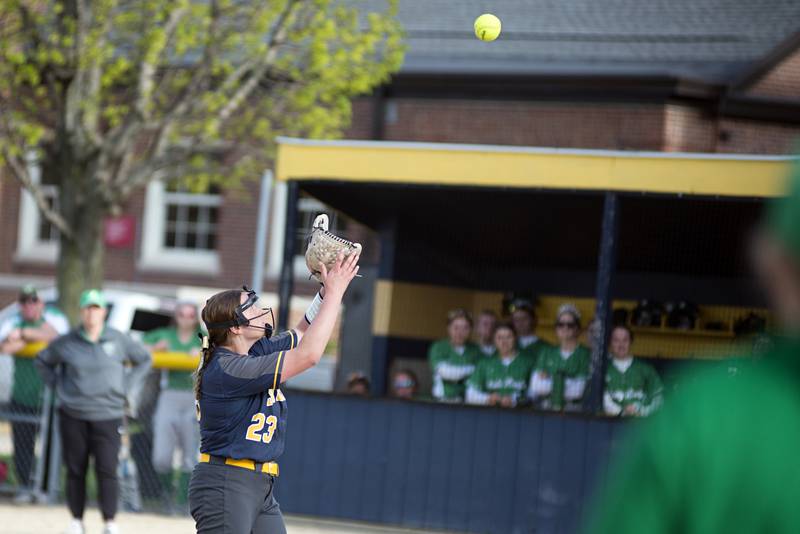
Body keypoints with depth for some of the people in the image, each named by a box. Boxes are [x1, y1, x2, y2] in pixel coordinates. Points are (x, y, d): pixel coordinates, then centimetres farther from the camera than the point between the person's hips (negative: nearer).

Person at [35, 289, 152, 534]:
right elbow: (42, 360, 17)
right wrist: (58, 386, 7)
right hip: (73, 416, 1)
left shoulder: (118, 340, 1)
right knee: (75, 469, 5)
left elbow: (144, 359, 15)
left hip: (108, 415, -1)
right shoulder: (66, 343, 1)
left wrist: (128, 390, 8)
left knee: (107, 469, -10)